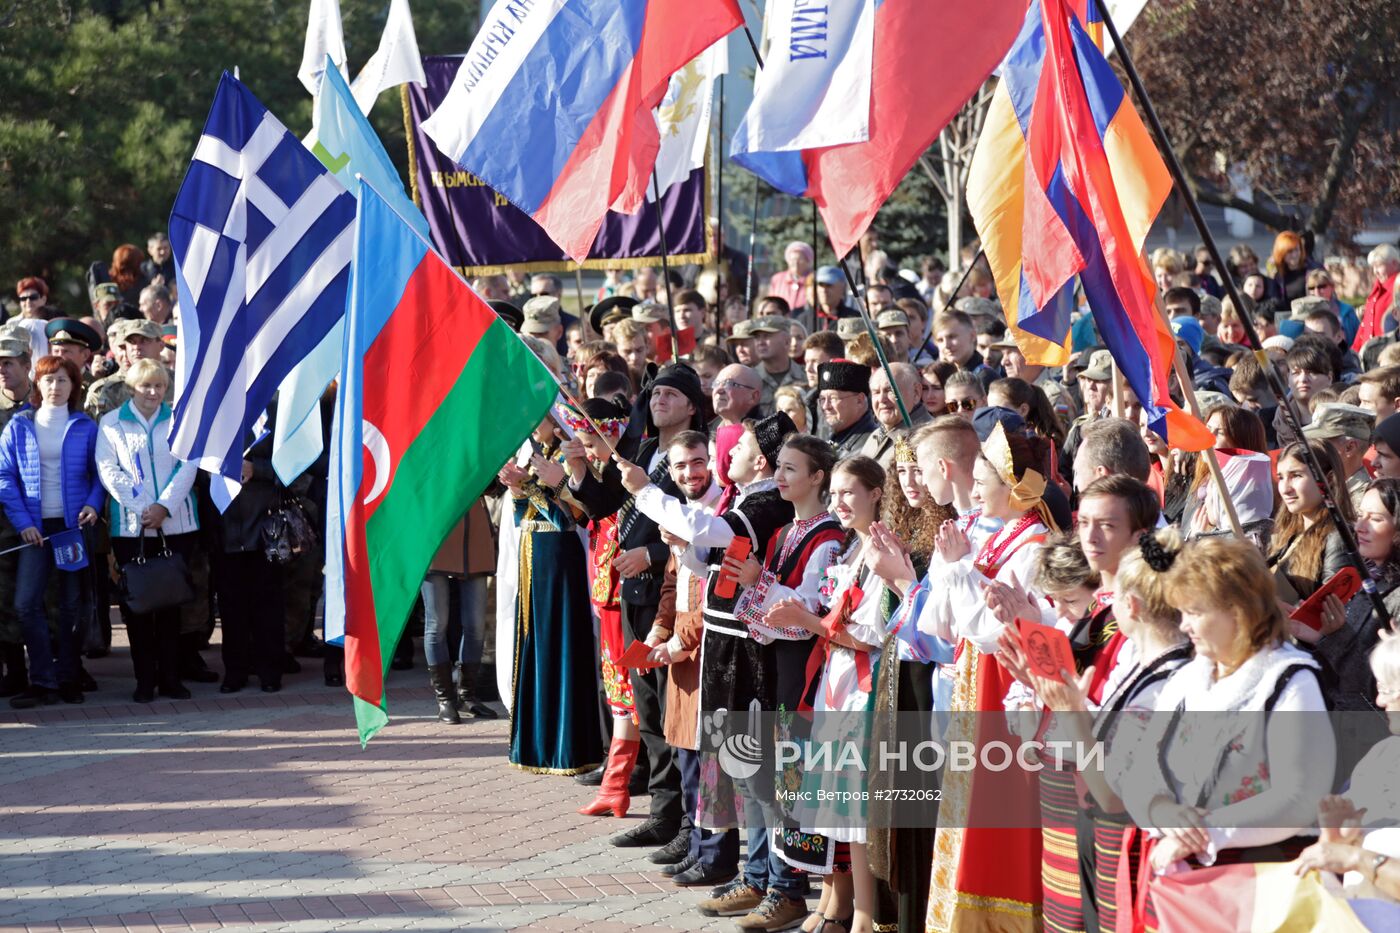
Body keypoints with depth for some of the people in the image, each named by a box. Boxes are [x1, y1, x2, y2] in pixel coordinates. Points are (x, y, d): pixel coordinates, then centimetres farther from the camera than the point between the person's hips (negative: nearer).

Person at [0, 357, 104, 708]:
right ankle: (43, 681, -5)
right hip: (36, 527, 0)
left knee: (72, 603, 4)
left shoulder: (85, 427, 4)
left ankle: (67, 678, 13)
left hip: (75, 523, 0)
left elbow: (99, 473, 6)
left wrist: (93, 505, -12)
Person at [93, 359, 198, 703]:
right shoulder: (111, 422, 5)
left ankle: (170, 676, 9)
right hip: (131, 526, -1)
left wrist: (164, 506, -11)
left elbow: (188, 466, 2)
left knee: (171, 599, 3)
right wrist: (142, 507, -12)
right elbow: (108, 470, -2)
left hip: (176, 523, 1)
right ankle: (145, 678, 5)